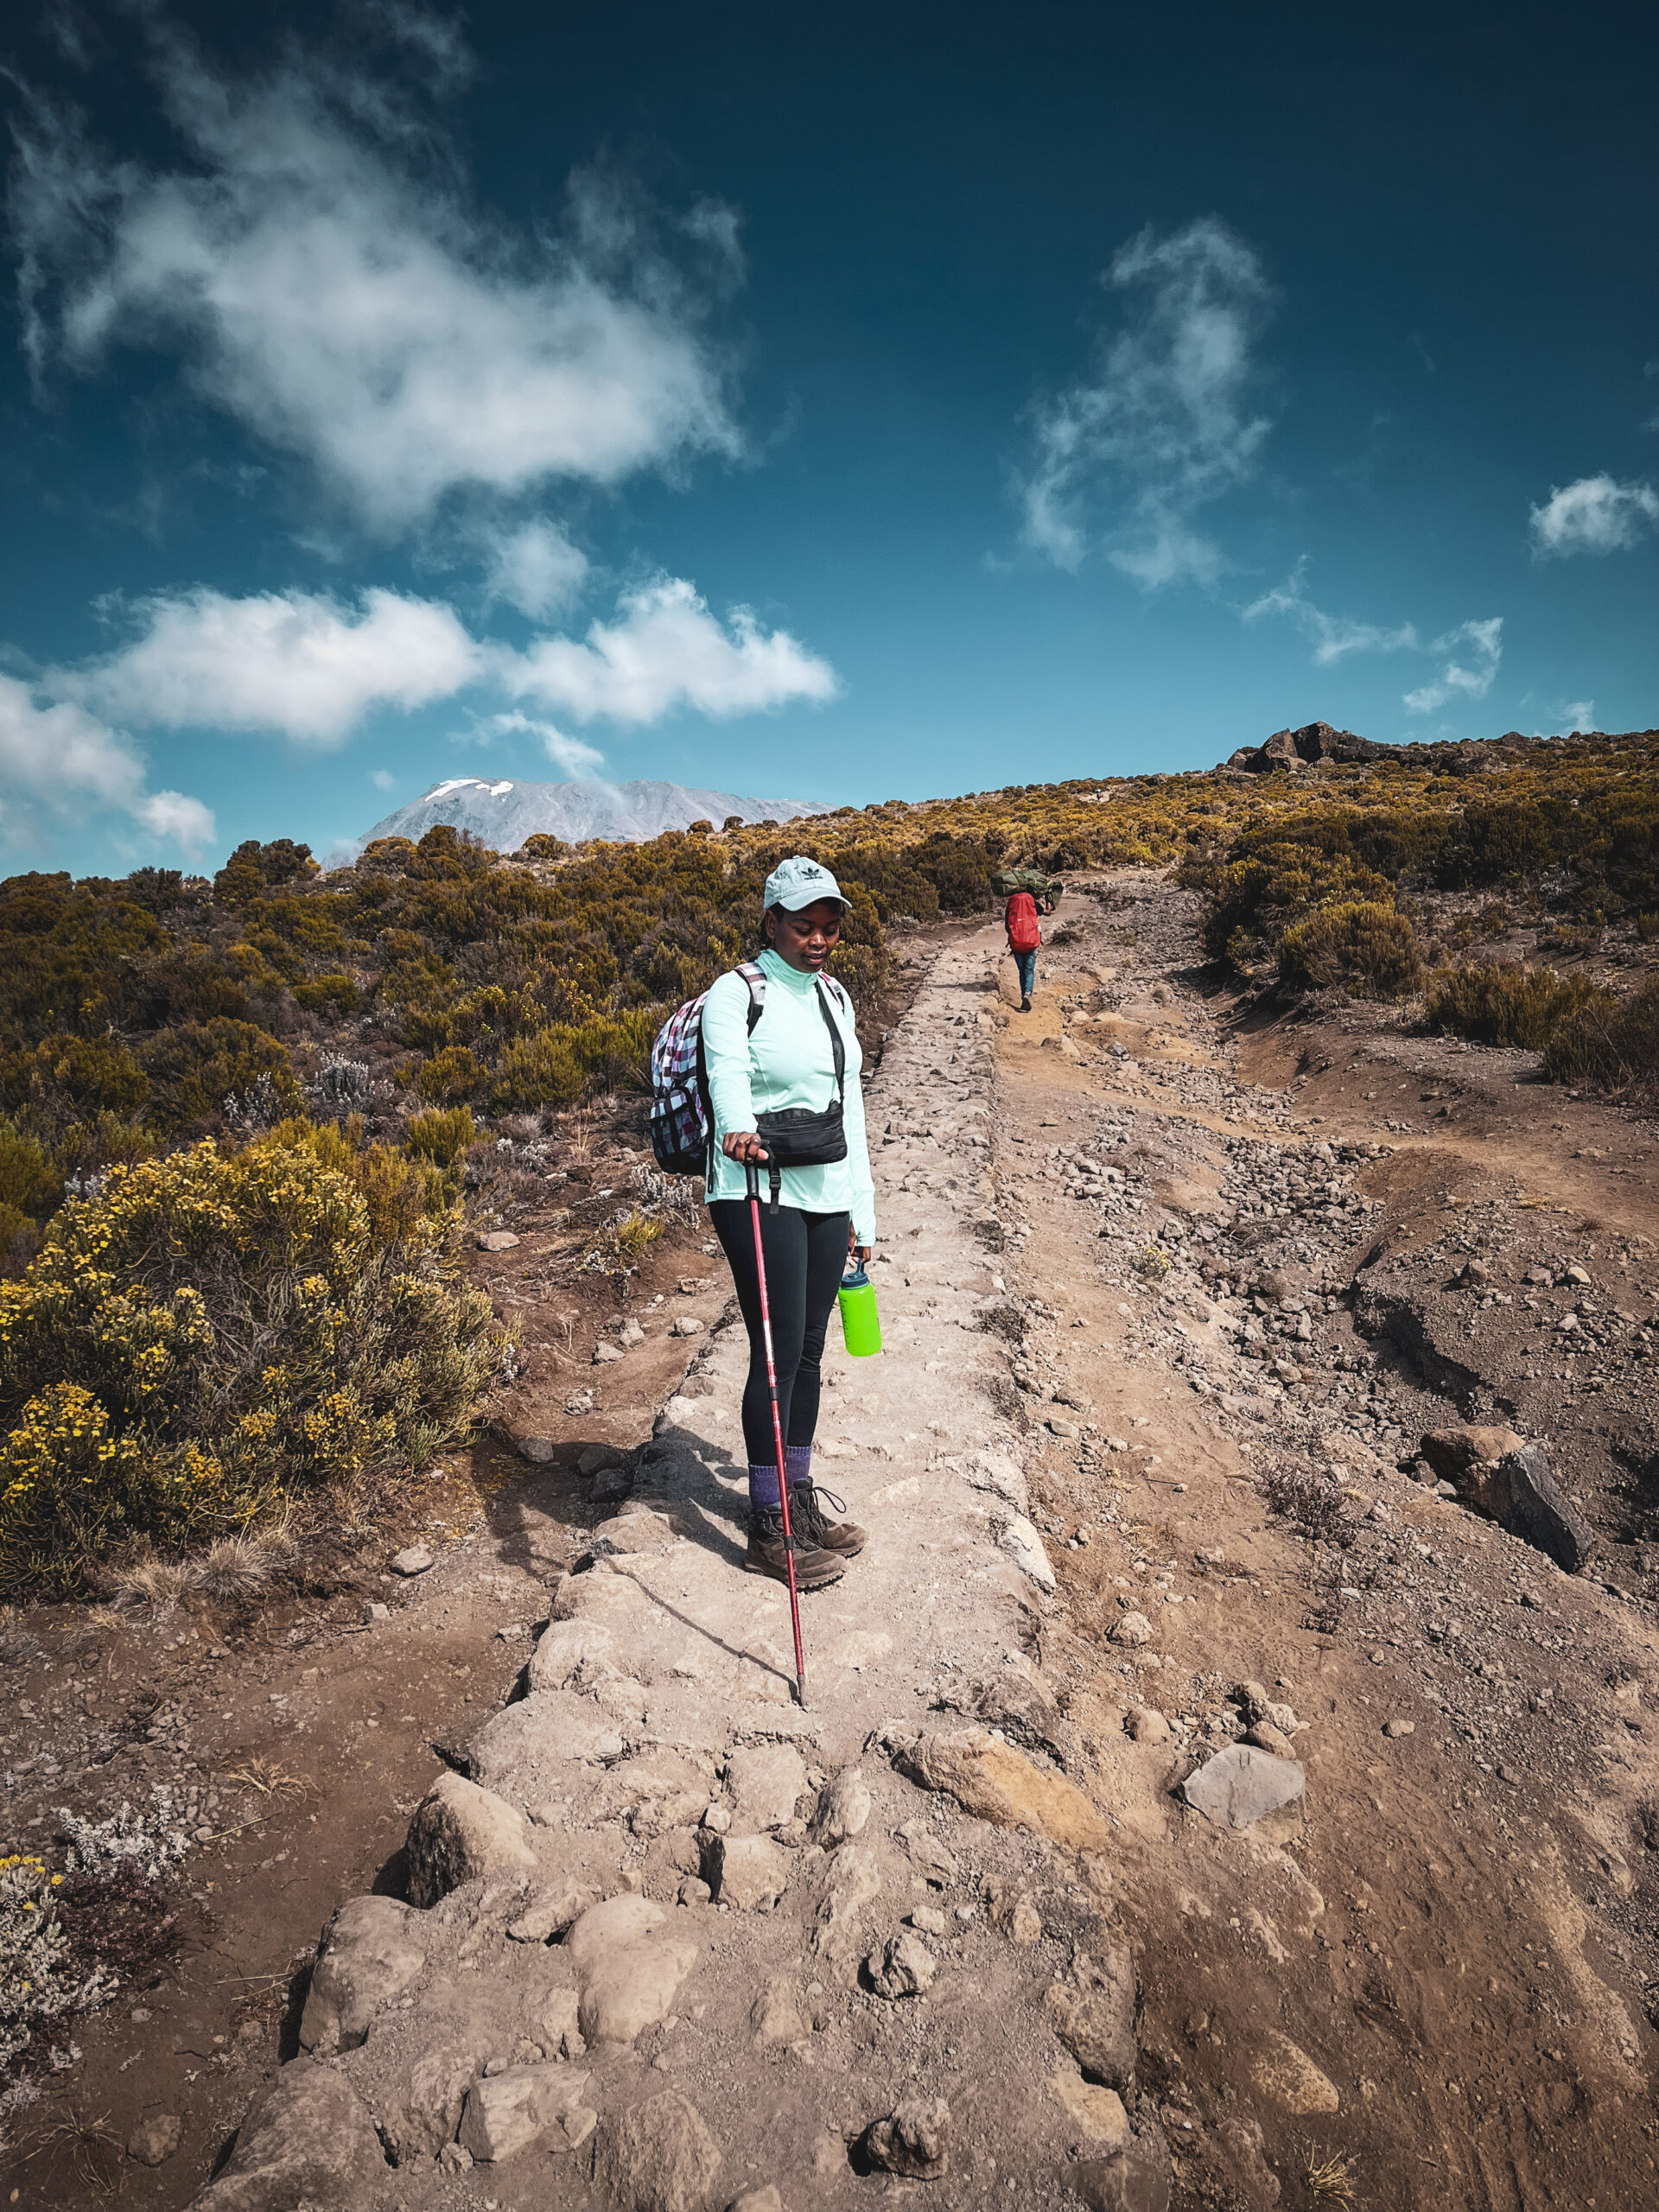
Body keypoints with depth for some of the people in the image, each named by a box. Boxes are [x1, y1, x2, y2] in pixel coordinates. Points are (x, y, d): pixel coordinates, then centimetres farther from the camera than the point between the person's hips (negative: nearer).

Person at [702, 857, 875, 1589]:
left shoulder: (836, 998, 15)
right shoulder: (737, 994, -7)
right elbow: (728, 1071, -27)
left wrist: (862, 1209, 17)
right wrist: (738, 1130, -50)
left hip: (826, 1197, 7)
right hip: (760, 1194, -7)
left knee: (809, 1349, 13)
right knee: (778, 1352, -5)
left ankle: (800, 1497, 29)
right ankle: (767, 1529, 10)